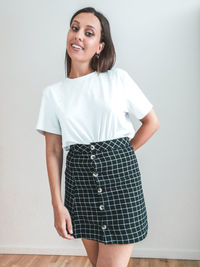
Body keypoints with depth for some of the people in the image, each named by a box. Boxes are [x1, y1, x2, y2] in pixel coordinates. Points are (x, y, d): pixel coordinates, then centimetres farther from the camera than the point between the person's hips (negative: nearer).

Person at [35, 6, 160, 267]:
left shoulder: (118, 79, -1)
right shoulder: (53, 92, 5)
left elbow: (152, 122, 6)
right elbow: (53, 151, 3)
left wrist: (118, 155, 1)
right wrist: (57, 205, -2)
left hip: (121, 176, -2)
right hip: (80, 180, 3)